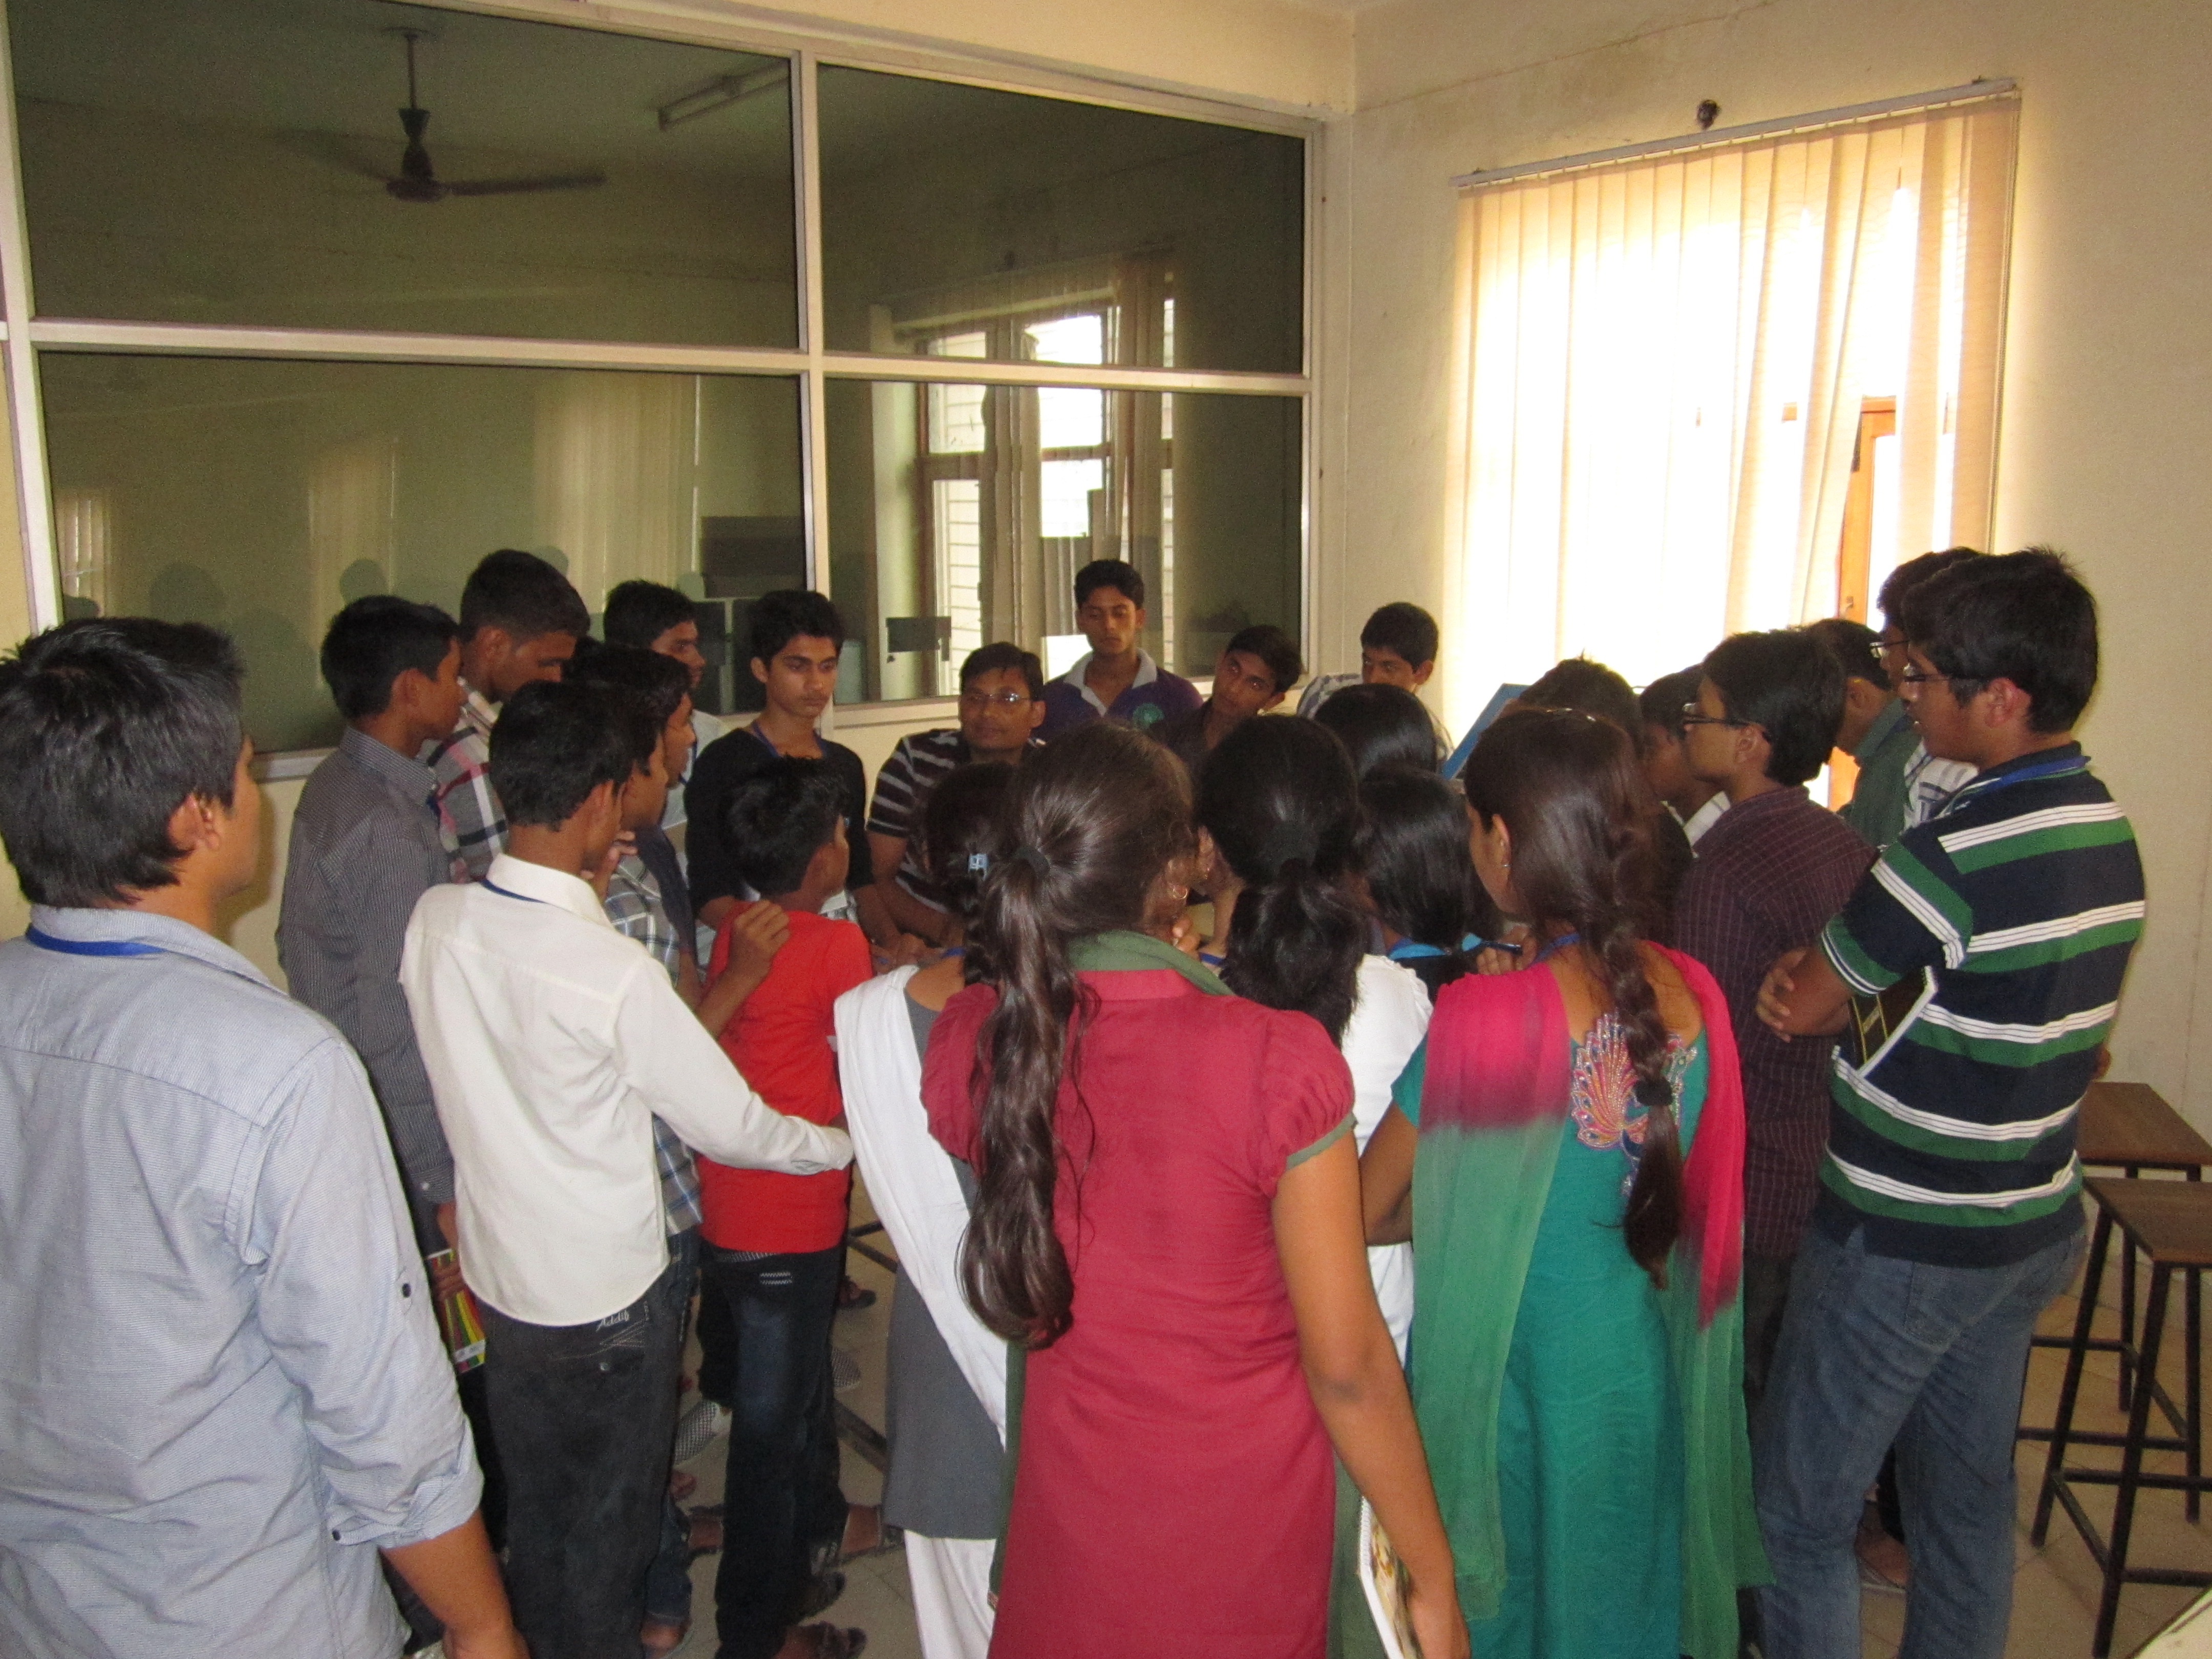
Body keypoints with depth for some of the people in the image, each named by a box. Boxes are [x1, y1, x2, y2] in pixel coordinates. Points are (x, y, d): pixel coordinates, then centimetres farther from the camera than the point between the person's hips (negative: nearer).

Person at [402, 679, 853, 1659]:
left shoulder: (434, 920, -12)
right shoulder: (618, 976, -29)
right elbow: (731, 1128, -19)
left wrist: (579, 895, 0)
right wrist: (844, 1144, -1)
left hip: (497, 1277, 6)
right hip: (609, 1295, -6)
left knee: (534, 1513, 26)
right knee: (609, 1531, 17)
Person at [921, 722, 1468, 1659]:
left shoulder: (969, 1044, -14)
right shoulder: (1277, 1061, -26)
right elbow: (1347, 1367, -19)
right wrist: (1434, 1582, -4)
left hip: (1068, 1515, 3)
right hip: (1244, 1530, -3)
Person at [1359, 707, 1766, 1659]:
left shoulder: (1484, 1022, -25)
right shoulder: (1692, 993, -9)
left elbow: (1367, 1215, -16)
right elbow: (1667, 1184, 6)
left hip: (1515, 1378, -5)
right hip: (1653, 1377, 5)